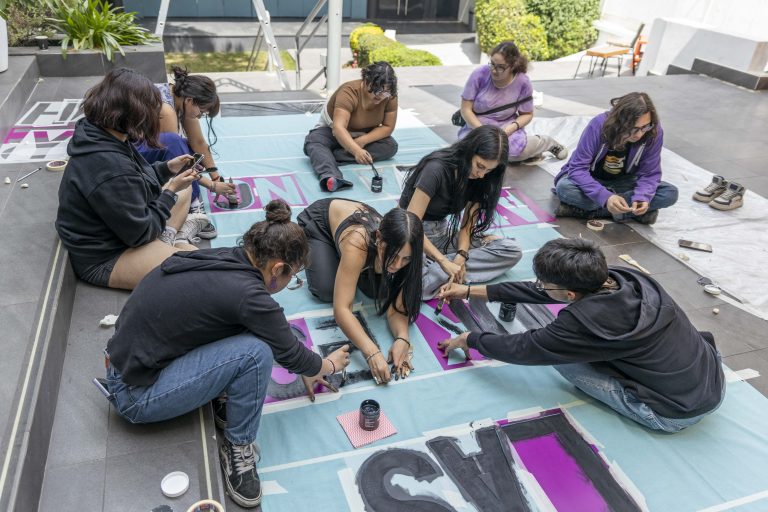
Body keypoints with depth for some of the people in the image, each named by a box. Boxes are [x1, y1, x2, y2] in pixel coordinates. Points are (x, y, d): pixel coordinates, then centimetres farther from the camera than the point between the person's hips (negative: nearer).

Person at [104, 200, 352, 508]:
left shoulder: (220, 260, -1)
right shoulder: (246, 293, -25)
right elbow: (290, 354, -9)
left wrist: (306, 369, 20)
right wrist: (330, 365, 12)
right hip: (136, 396, -8)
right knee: (255, 352, -23)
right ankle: (238, 447, -2)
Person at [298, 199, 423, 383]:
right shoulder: (357, 243, -46)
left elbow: (397, 305, -26)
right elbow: (341, 309, -47)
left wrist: (402, 339, -45)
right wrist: (372, 353, -57)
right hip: (319, 221, -3)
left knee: (374, 290, -8)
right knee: (326, 291, -14)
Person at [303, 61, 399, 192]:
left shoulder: (390, 97, -19)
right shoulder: (349, 92, -32)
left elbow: (388, 126, -13)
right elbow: (338, 127, -43)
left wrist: (362, 141, -29)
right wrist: (356, 150, -60)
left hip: (364, 135, 4)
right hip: (332, 131, -3)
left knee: (391, 146, -25)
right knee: (313, 142, -33)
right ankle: (330, 176, -61)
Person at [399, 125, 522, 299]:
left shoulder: (477, 180, -2)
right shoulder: (436, 168, -23)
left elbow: (467, 223, -1)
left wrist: (461, 256, -21)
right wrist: (444, 262, -30)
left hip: (442, 231, 8)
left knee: (512, 251, -12)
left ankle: (430, 268, -19)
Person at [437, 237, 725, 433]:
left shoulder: (585, 320, -26)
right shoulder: (622, 277, -6)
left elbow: (523, 348, -11)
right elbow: (539, 292, 4)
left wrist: (470, 340, 6)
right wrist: (471, 291, 10)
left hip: (677, 414, -7)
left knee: (559, 351, -7)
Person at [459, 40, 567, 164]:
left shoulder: (523, 82, -10)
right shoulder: (479, 75, -14)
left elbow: (527, 114, 2)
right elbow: (466, 109, -9)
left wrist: (511, 128, -19)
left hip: (506, 129, -1)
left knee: (516, 149, -35)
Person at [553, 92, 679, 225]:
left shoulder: (654, 132, -21)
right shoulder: (599, 125, -28)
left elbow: (650, 174, -15)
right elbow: (578, 168, -31)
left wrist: (642, 197, -37)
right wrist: (605, 197, -44)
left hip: (623, 182, 3)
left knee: (670, 193, -21)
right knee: (564, 188, -35)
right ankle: (634, 212, -24)